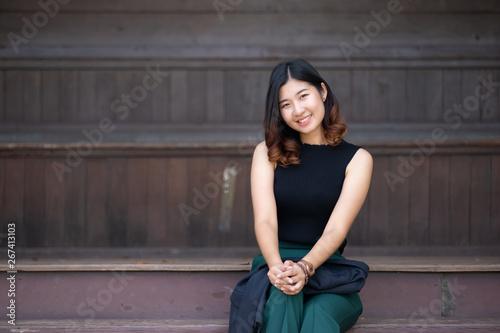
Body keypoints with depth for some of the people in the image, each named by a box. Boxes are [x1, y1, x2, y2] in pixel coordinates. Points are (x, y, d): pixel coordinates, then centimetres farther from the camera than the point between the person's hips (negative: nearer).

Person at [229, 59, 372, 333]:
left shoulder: (357, 159, 5)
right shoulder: (267, 153, 9)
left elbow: (336, 229, -8)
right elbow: (265, 220, -6)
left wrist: (305, 268, -29)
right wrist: (277, 267, -28)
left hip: (326, 265, 0)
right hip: (277, 261, 0)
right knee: (282, 299, -35)